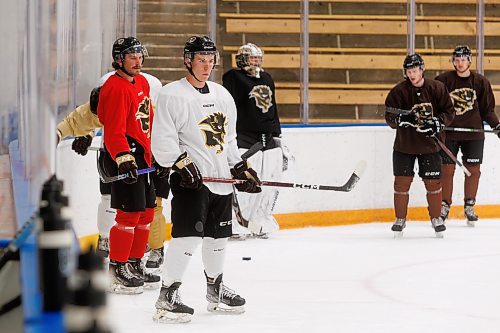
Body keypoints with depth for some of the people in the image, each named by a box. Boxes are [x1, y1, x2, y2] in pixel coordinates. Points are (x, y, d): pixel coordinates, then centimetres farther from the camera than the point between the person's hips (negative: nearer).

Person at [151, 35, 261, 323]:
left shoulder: (222, 95, 17)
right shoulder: (173, 95, -8)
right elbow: (162, 140, -13)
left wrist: (242, 168, 14)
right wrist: (182, 163, -22)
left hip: (221, 180, 8)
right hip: (191, 179, -7)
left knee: (218, 236, 14)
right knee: (188, 235, -16)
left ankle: (216, 289, 31)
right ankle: (168, 296, -12)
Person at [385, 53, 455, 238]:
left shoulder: (437, 88, -4)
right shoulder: (398, 91, -6)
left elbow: (449, 112, 2)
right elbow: (390, 117, -7)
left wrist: (438, 122, -16)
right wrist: (401, 119, -28)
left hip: (429, 145, 0)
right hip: (404, 144, 0)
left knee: (433, 182, 3)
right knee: (402, 181, 0)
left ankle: (436, 218, 20)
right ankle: (400, 219, 14)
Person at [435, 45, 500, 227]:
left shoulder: (480, 82, 2)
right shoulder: (443, 80, -3)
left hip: (473, 133, 1)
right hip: (448, 132, -1)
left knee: (473, 170, 3)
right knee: (447, 169, -1)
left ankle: (469, 207, 15)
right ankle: (444, 206, 10)